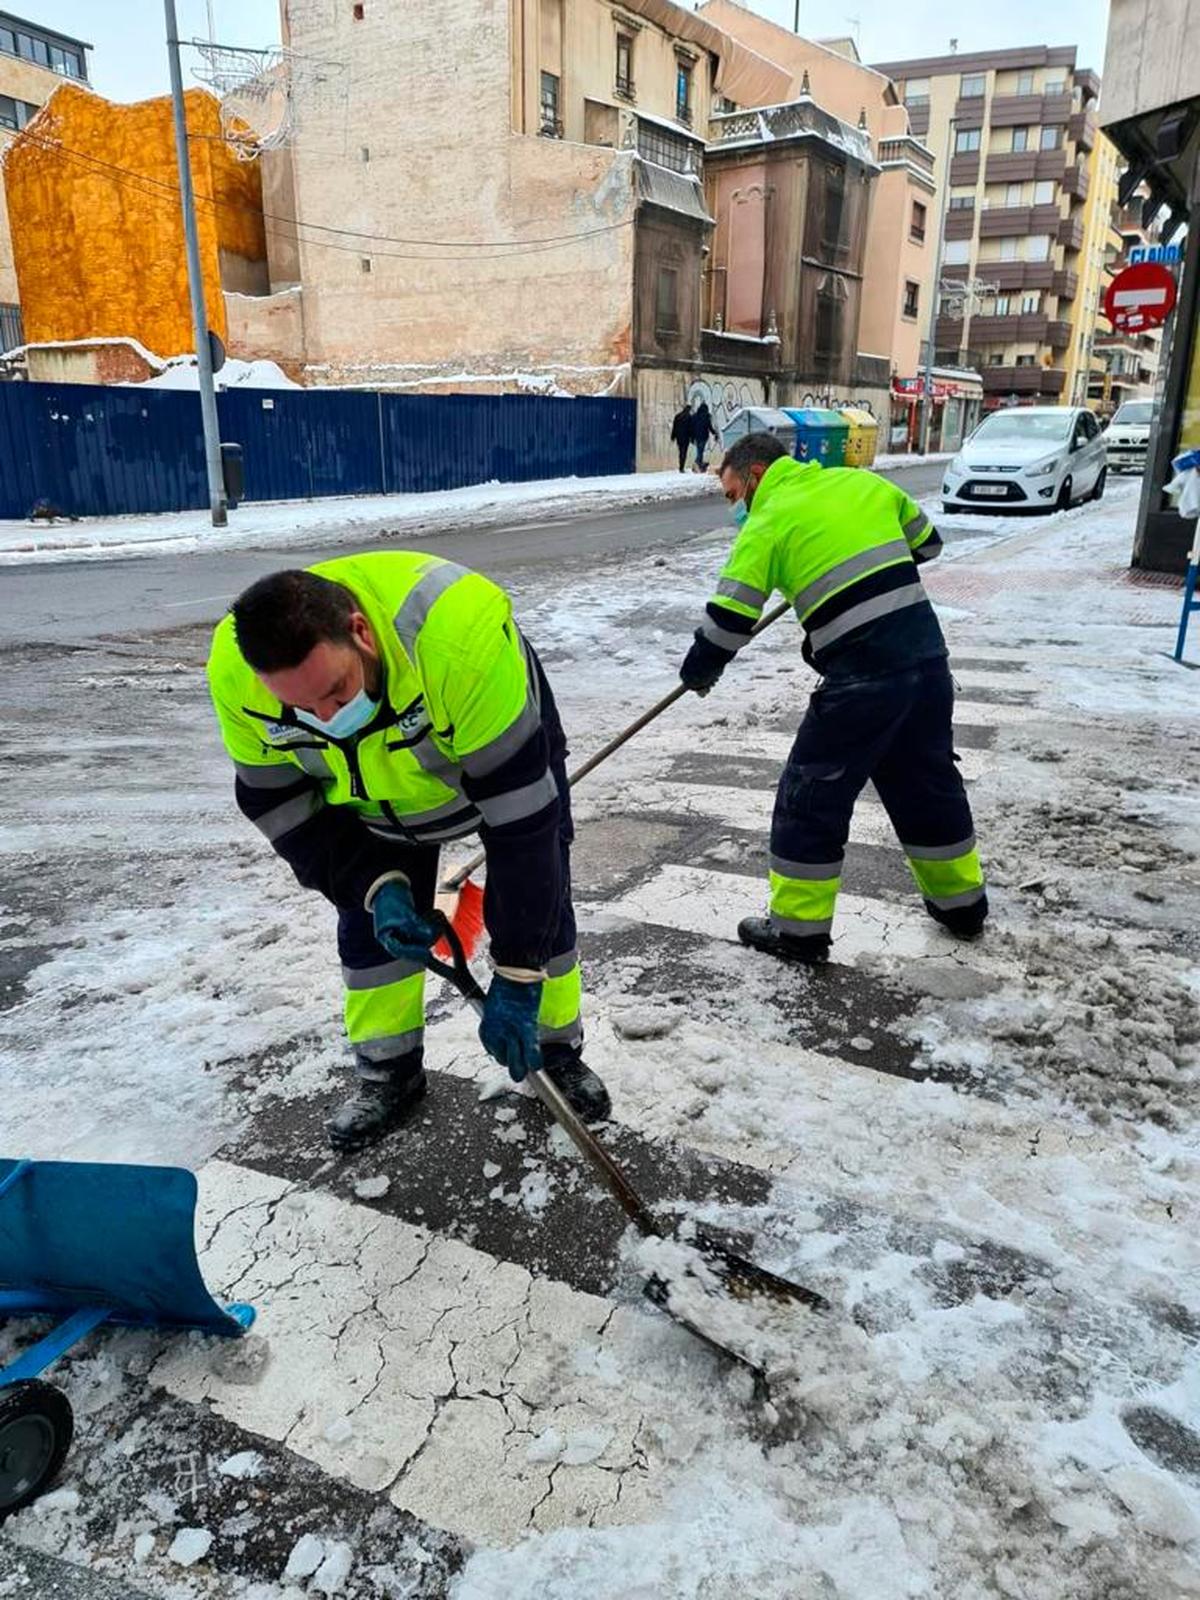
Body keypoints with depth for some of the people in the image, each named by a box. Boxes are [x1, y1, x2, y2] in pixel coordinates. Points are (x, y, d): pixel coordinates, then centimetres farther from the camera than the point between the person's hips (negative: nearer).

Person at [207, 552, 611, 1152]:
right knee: (369, 921, -1)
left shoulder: (460, 635, -47)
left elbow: (520, 812, -41)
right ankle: (388, 1072, 20)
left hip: (506, 754, -3)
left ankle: (557, 1051, 18)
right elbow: (281, 803, -15)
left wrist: (515, 980, -37)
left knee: (536, 896, -4)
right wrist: (376, 886, -28)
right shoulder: (234, 674, -31)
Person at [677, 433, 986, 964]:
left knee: (811, 795, 6)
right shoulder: (864, 482, 13)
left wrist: (698, 671, 11)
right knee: (929, 781, 23)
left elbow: (728, 619, -6)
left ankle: (799, 928, 14)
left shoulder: (766, 524, -3)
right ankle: (960, 901, 38)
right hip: (928, 656, 7)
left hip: (863, 677, -7)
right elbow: (927, 543, 23)